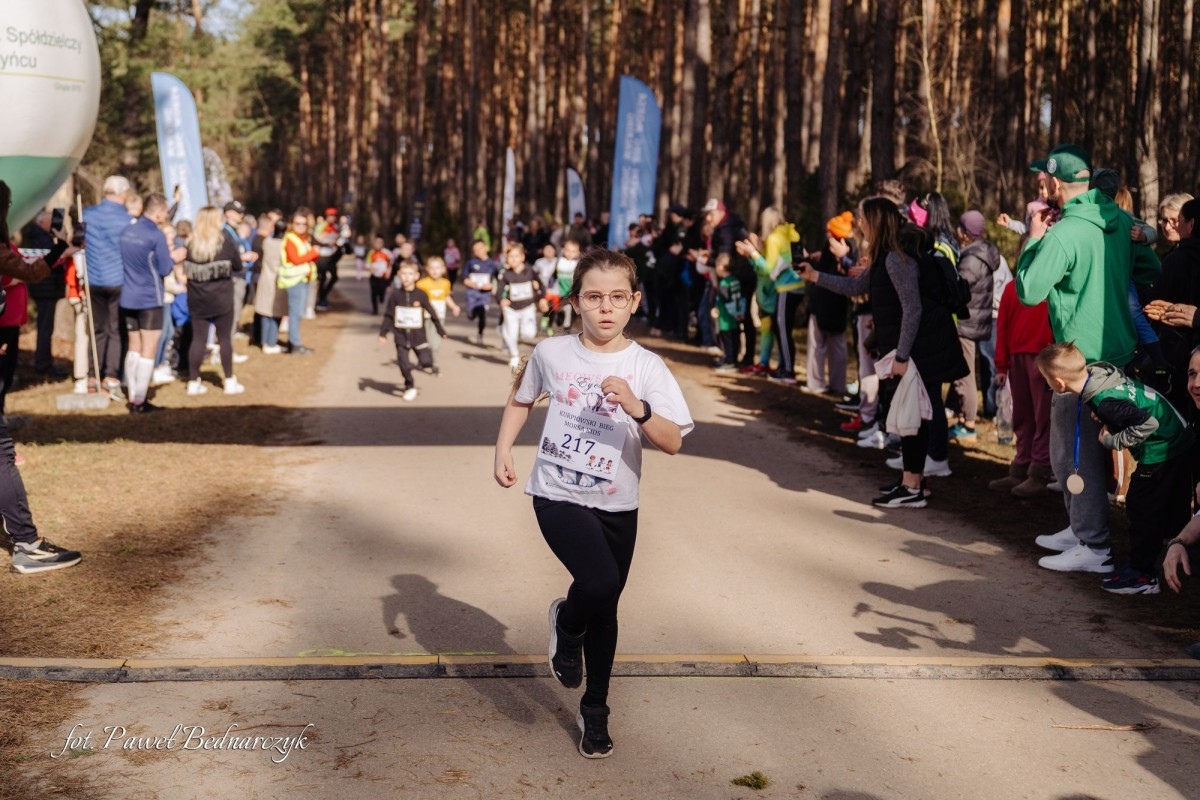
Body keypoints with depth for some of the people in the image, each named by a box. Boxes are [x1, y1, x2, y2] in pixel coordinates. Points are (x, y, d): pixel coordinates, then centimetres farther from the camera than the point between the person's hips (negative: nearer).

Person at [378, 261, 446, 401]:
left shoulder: (421, 295, -6)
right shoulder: (395, 294, -5)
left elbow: (432, 313, 2)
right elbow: (388, 315, 2)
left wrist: (441, 331, 8)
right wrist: (383, 333, 0)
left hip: (418, 334, 0)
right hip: (401, 335, 0)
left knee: (427, 363, -7)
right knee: (404, 364, 0)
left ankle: (423, 360, 28)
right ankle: (409, 387, 20)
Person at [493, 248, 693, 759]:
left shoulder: (646, 367, -8)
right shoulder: (551, 353, -5)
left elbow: (673, 443, -16)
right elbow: (520, 400, 15)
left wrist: (636, 407, -32)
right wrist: (502, 451, 5)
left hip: (616, 505, 2)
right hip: (558, 495, -2)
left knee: (605, 608, 13)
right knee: (600, 583, -25)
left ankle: (594, 711, 34)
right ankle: (566, 624, 12)